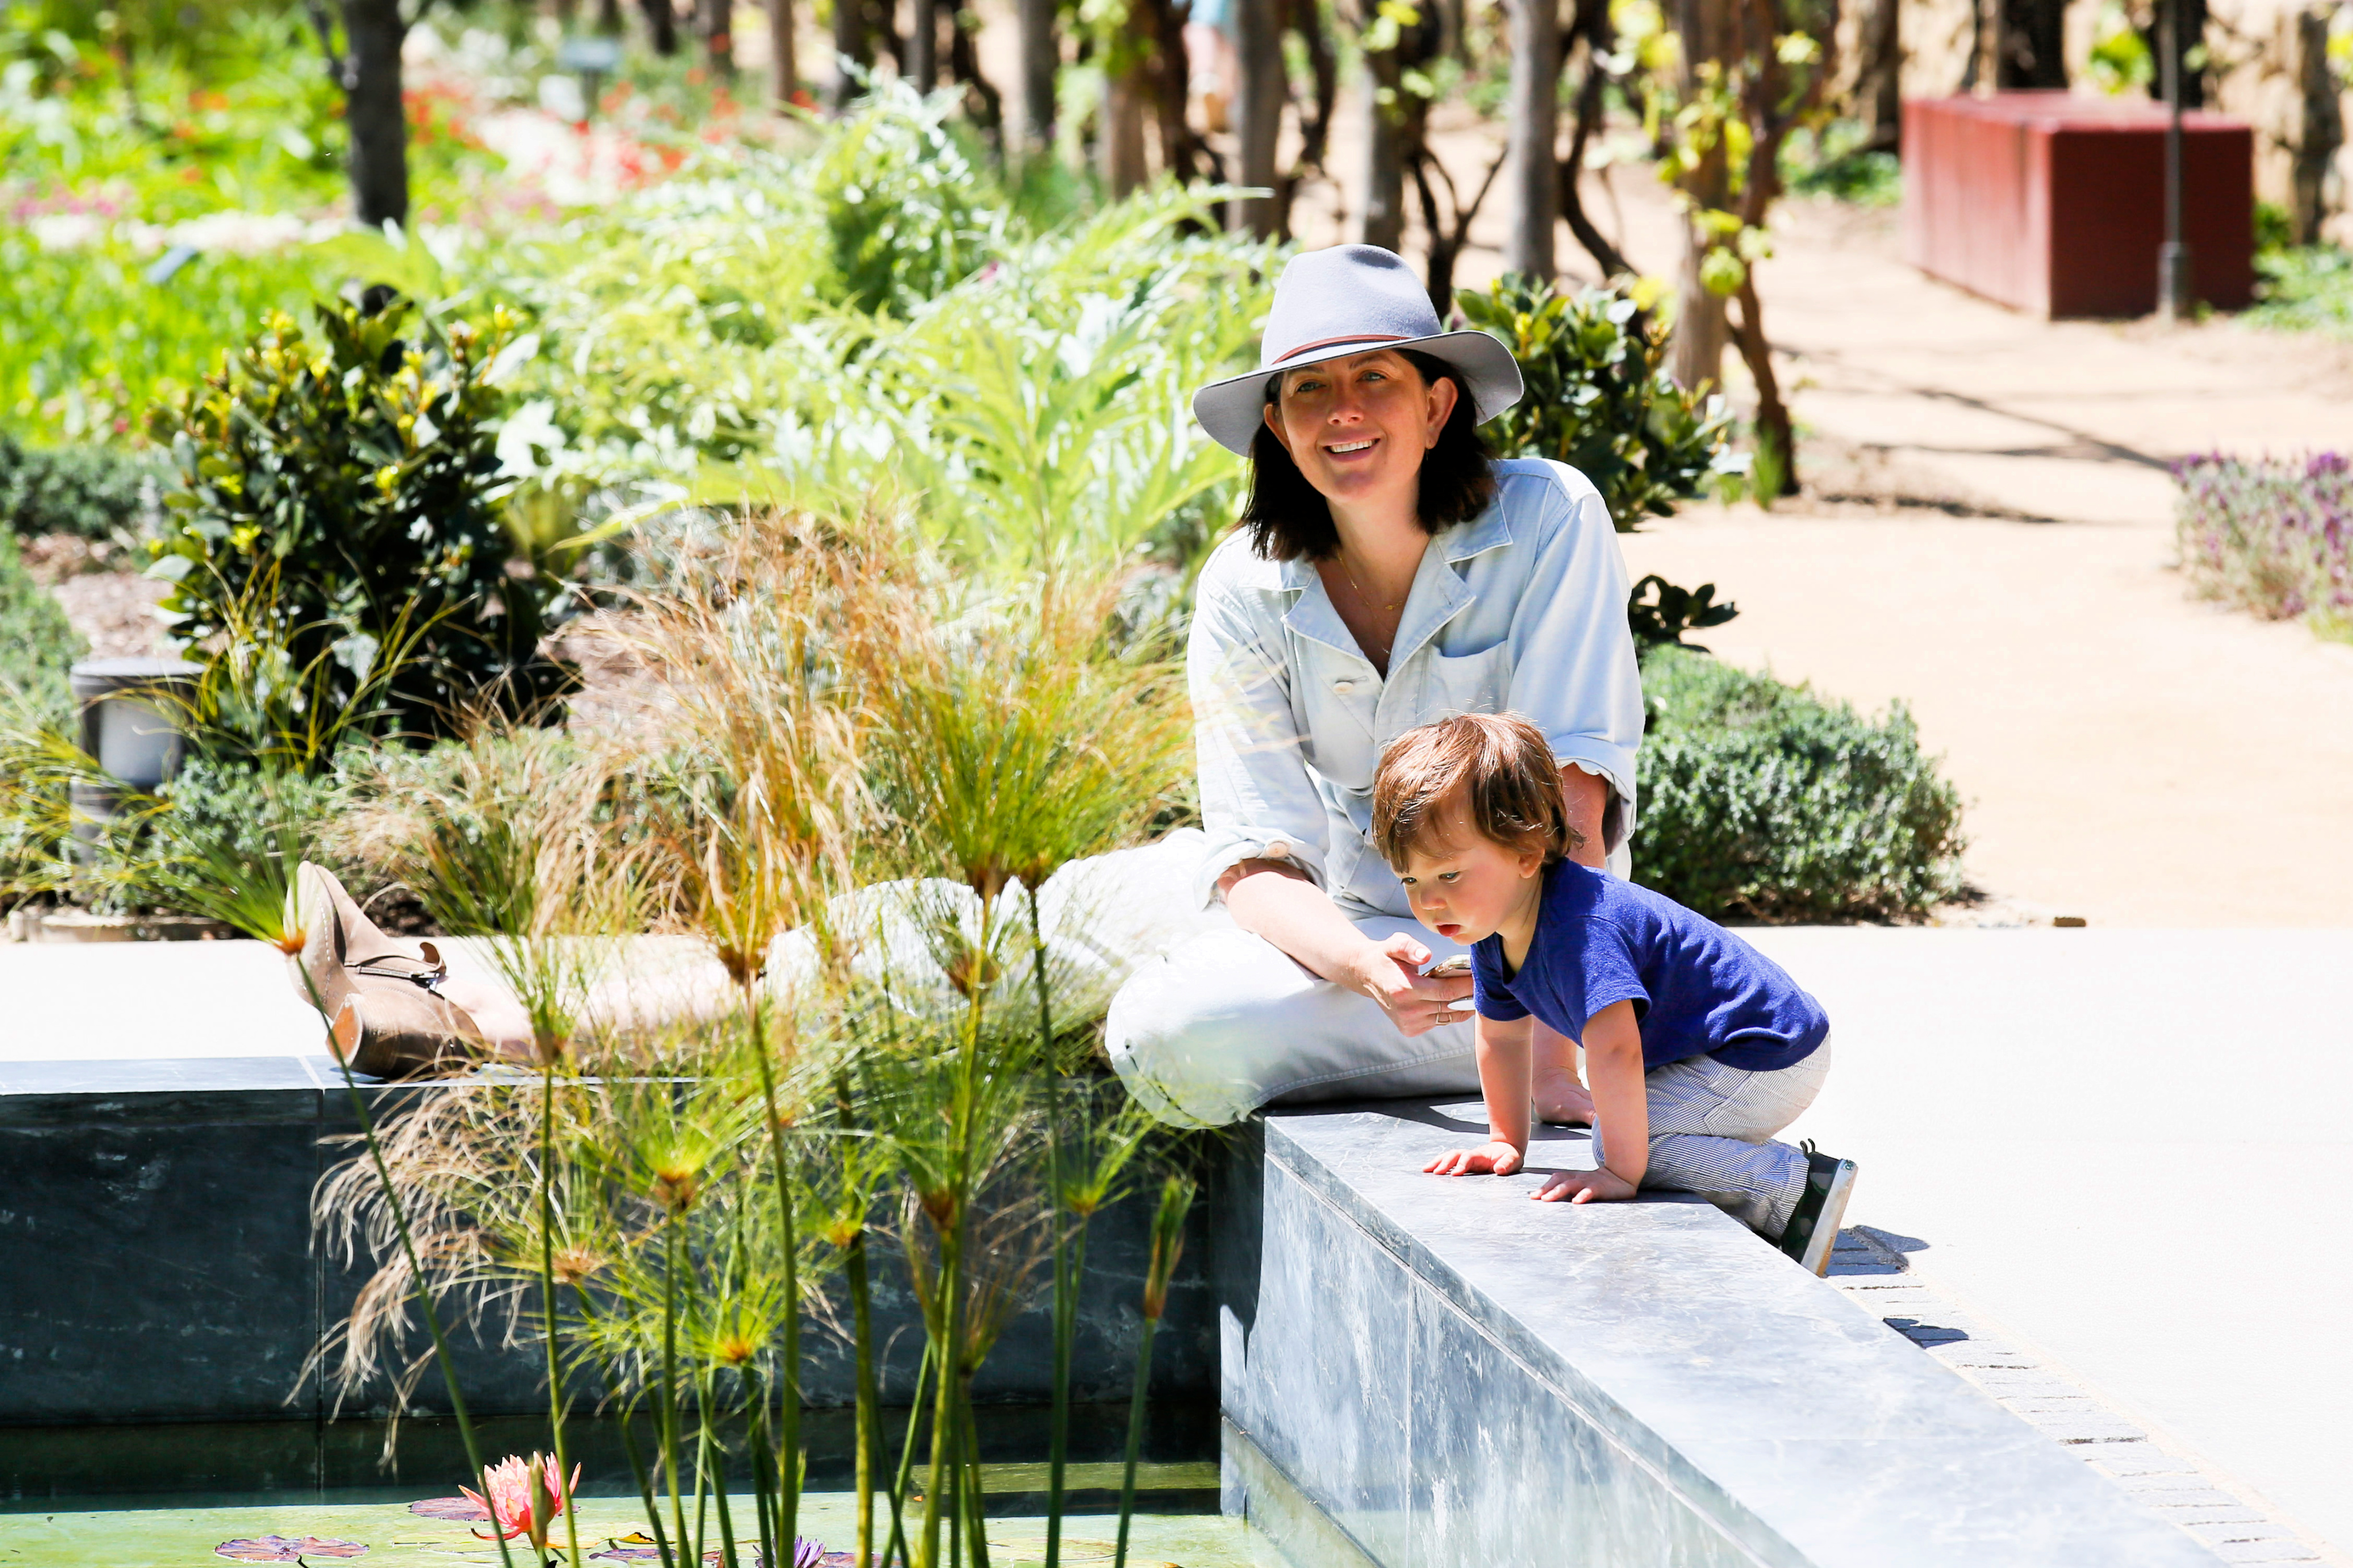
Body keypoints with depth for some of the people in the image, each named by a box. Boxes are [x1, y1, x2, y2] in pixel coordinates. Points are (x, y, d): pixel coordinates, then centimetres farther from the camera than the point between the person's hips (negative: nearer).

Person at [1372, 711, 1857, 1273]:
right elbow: (1502, 1034, 19)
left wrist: (1622, 1169, -36)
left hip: (1766, 1058, -10)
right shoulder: (1493, 930, 2)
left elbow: (1615, 1050, -38)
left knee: (1630, 1136, -23)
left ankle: (1801, 1187, -20)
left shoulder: (1580, 927, -31)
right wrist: (1506, 1142, 21)